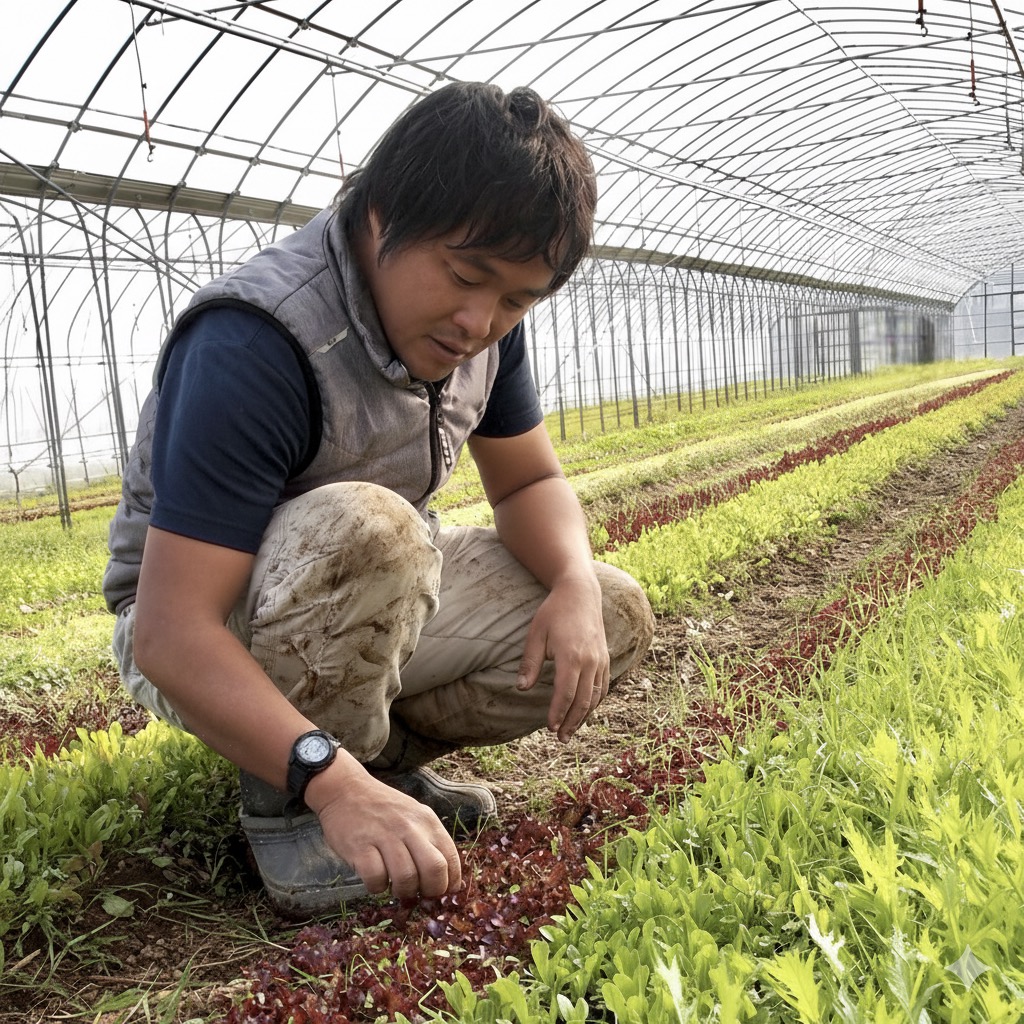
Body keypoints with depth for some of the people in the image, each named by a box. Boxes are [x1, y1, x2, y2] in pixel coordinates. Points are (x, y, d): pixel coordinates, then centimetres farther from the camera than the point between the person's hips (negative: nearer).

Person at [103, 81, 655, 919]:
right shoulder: (252, 343, -31)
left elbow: (531, 481, 2)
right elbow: (170, 634, -35)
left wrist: (575, 583, -20)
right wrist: (334, 784, -45)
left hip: (378, 598, 7)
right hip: (206, 635, -6)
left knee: (616, 620, -9)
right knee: (363, 528, -39)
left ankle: (378, 751, 1)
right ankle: (283, 801, -15)